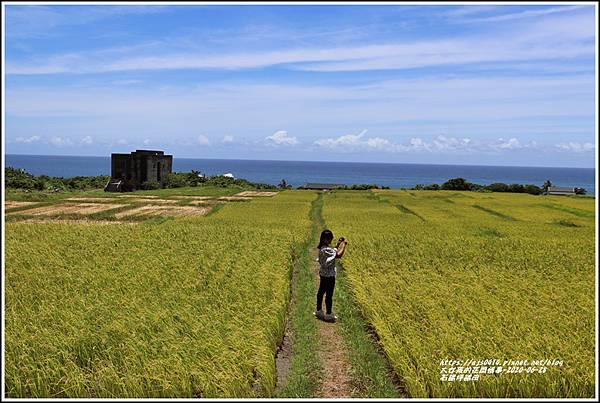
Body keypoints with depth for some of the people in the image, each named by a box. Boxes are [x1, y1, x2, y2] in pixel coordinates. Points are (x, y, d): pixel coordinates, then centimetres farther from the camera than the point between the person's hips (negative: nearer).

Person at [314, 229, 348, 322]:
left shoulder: (322, 248, 4)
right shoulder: (326, 249, -26)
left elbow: (332, 252, 16)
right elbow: (339, 255, -26)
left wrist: (338, 245, 9)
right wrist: (344, 244, -15)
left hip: (323, 274, 10)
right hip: (329, 275, -10)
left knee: (321, 292, 18)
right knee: (329, 295, 1)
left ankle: (319, 311, 31)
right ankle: (329, 315, 11)